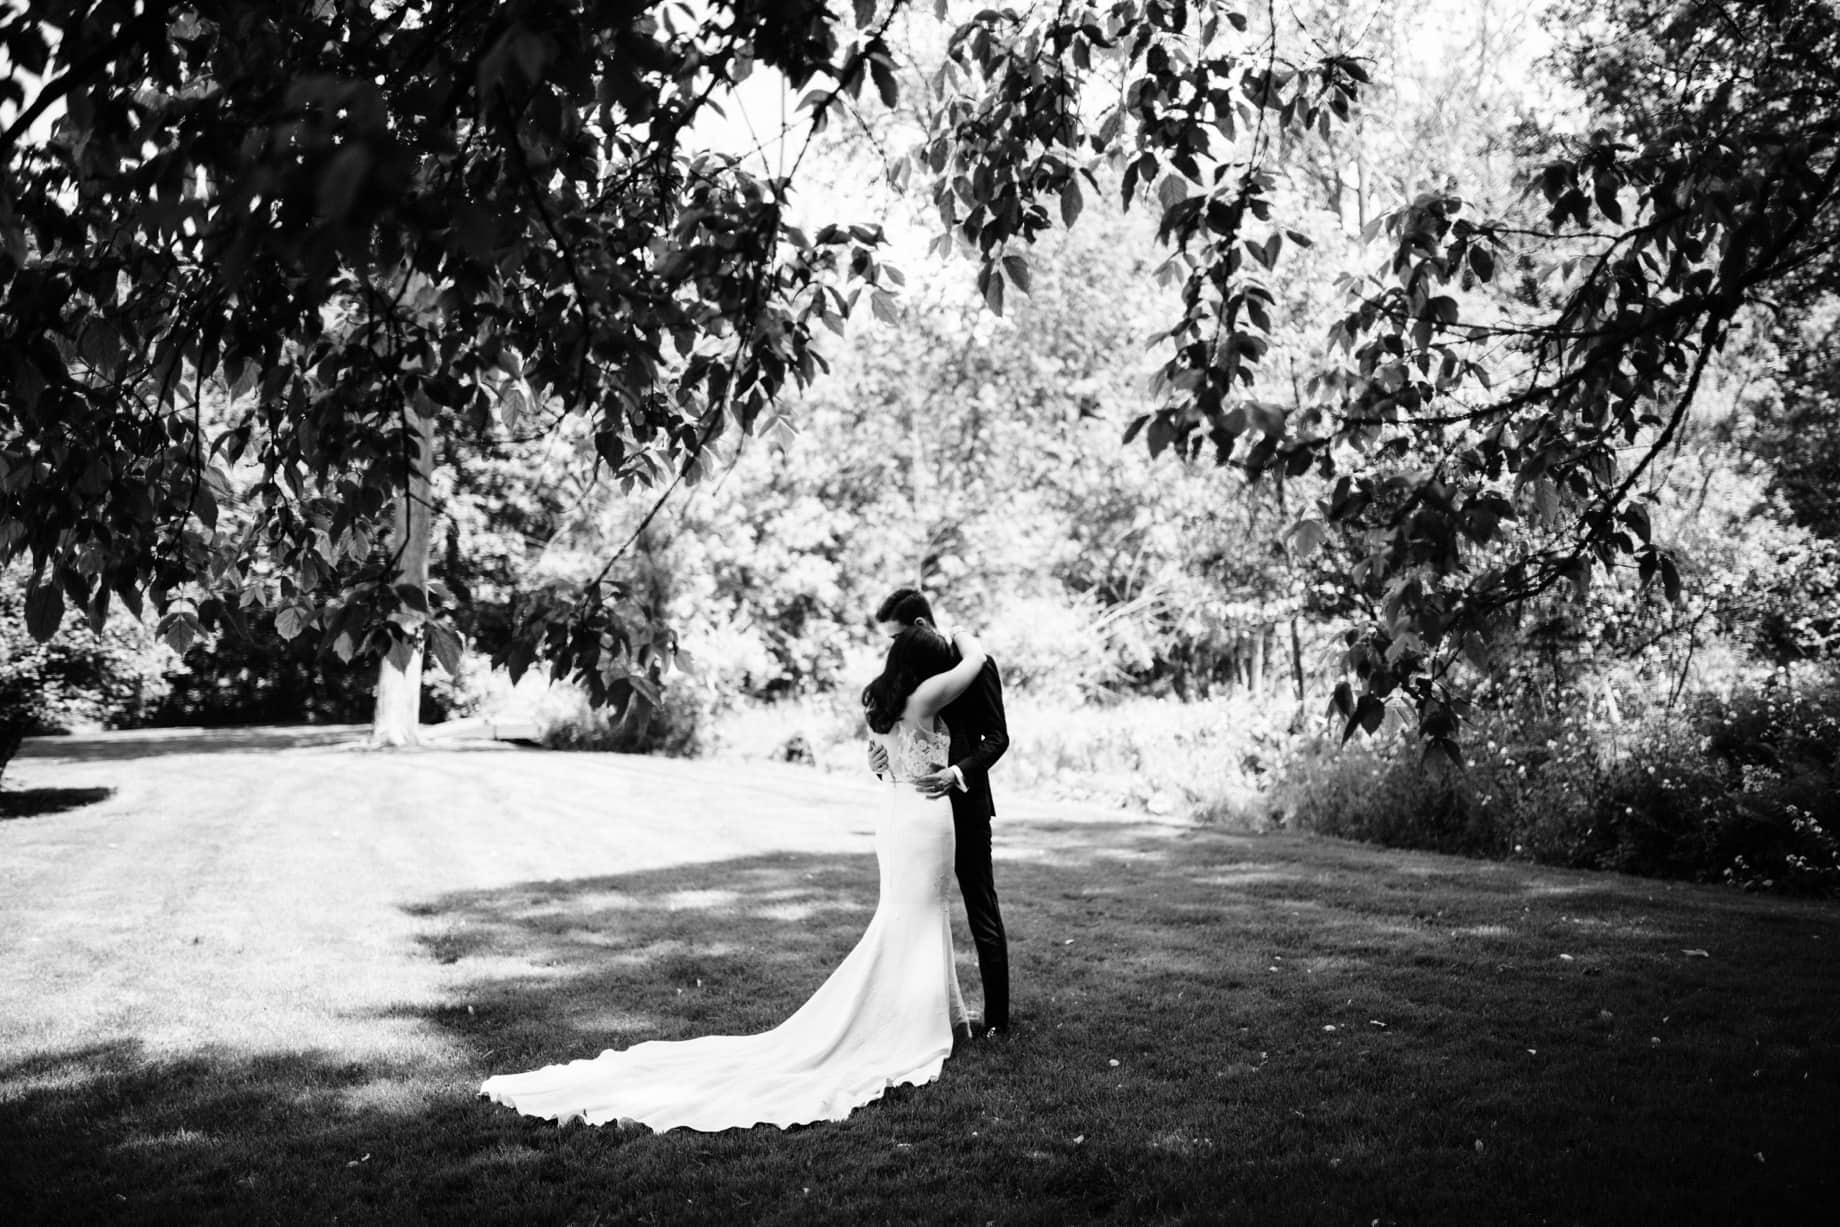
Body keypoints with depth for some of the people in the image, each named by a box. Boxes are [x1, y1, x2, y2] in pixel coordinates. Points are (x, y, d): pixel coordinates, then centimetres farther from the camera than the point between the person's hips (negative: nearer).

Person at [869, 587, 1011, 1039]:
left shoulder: (974, 665, -9)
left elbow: (997, 737, -9)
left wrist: (958, 773, -25)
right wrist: (878, 756, -11)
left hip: (963, 806, -6)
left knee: (982, 913, 3)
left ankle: (996, 1019, 10)